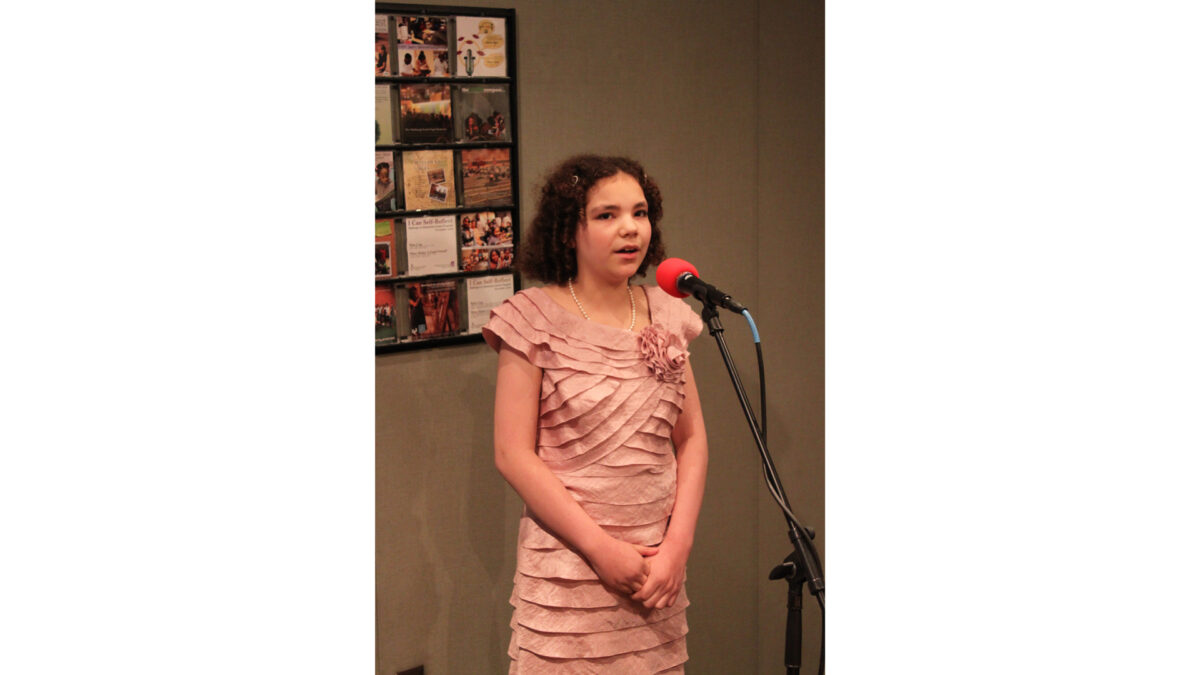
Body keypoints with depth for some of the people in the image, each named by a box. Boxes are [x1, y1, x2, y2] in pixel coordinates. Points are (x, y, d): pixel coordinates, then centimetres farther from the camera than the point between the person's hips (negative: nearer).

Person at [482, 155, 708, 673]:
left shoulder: (665, 314, 8)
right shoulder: (535, 318, -7)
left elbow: (692, 438, 9)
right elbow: (513, 455, -10)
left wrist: (678, 545, -4)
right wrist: (602, 549, -13)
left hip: (660, 566, 4)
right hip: (569, 566, -4)